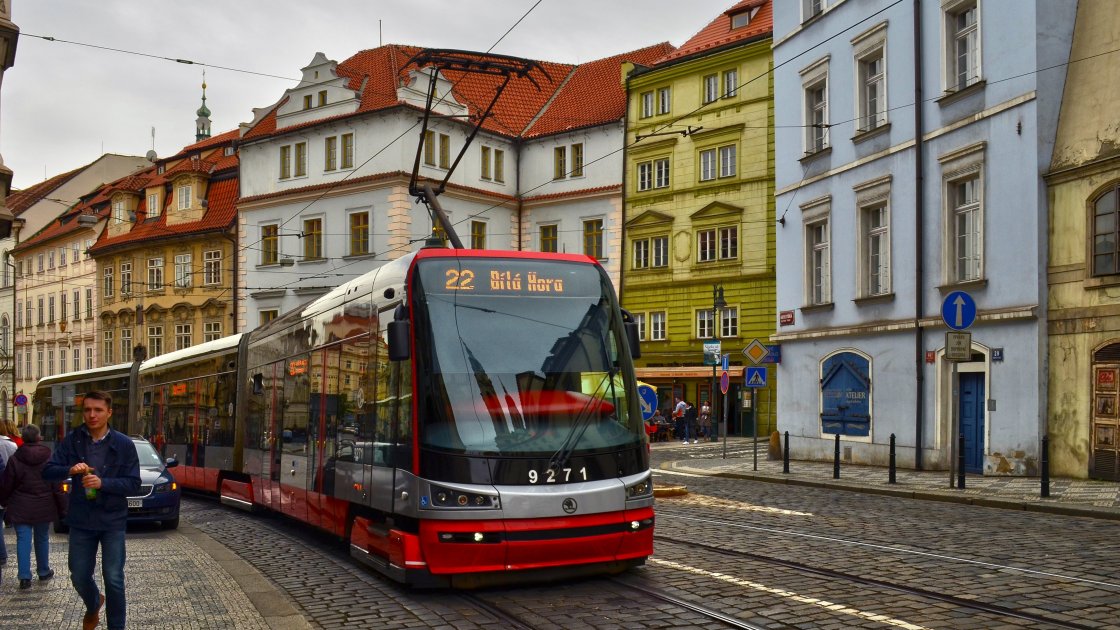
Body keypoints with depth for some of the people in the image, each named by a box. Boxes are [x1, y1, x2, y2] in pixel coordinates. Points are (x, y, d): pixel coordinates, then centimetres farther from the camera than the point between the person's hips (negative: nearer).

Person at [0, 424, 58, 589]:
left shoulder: (15, 459, -10)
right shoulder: (49, 458, -6)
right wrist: (61, 507, 10)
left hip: (21, 507, -2)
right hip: (44, 507, 2)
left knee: (23, 540, 1)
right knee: (42, 539, 15)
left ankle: (25, 577, -5)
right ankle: (44, 572, 27)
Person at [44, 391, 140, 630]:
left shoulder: (124, 444, -8)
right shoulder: (71, 440, -2)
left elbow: (133, 484, -10)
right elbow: (48, 471, -3)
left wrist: (102, 483, -25)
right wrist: (70, 470, -23)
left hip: (112, 520, -2)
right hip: (81, 520, 2)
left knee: (114, 579, -1)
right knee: (79, 577, 13)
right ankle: (93, 605, 45)